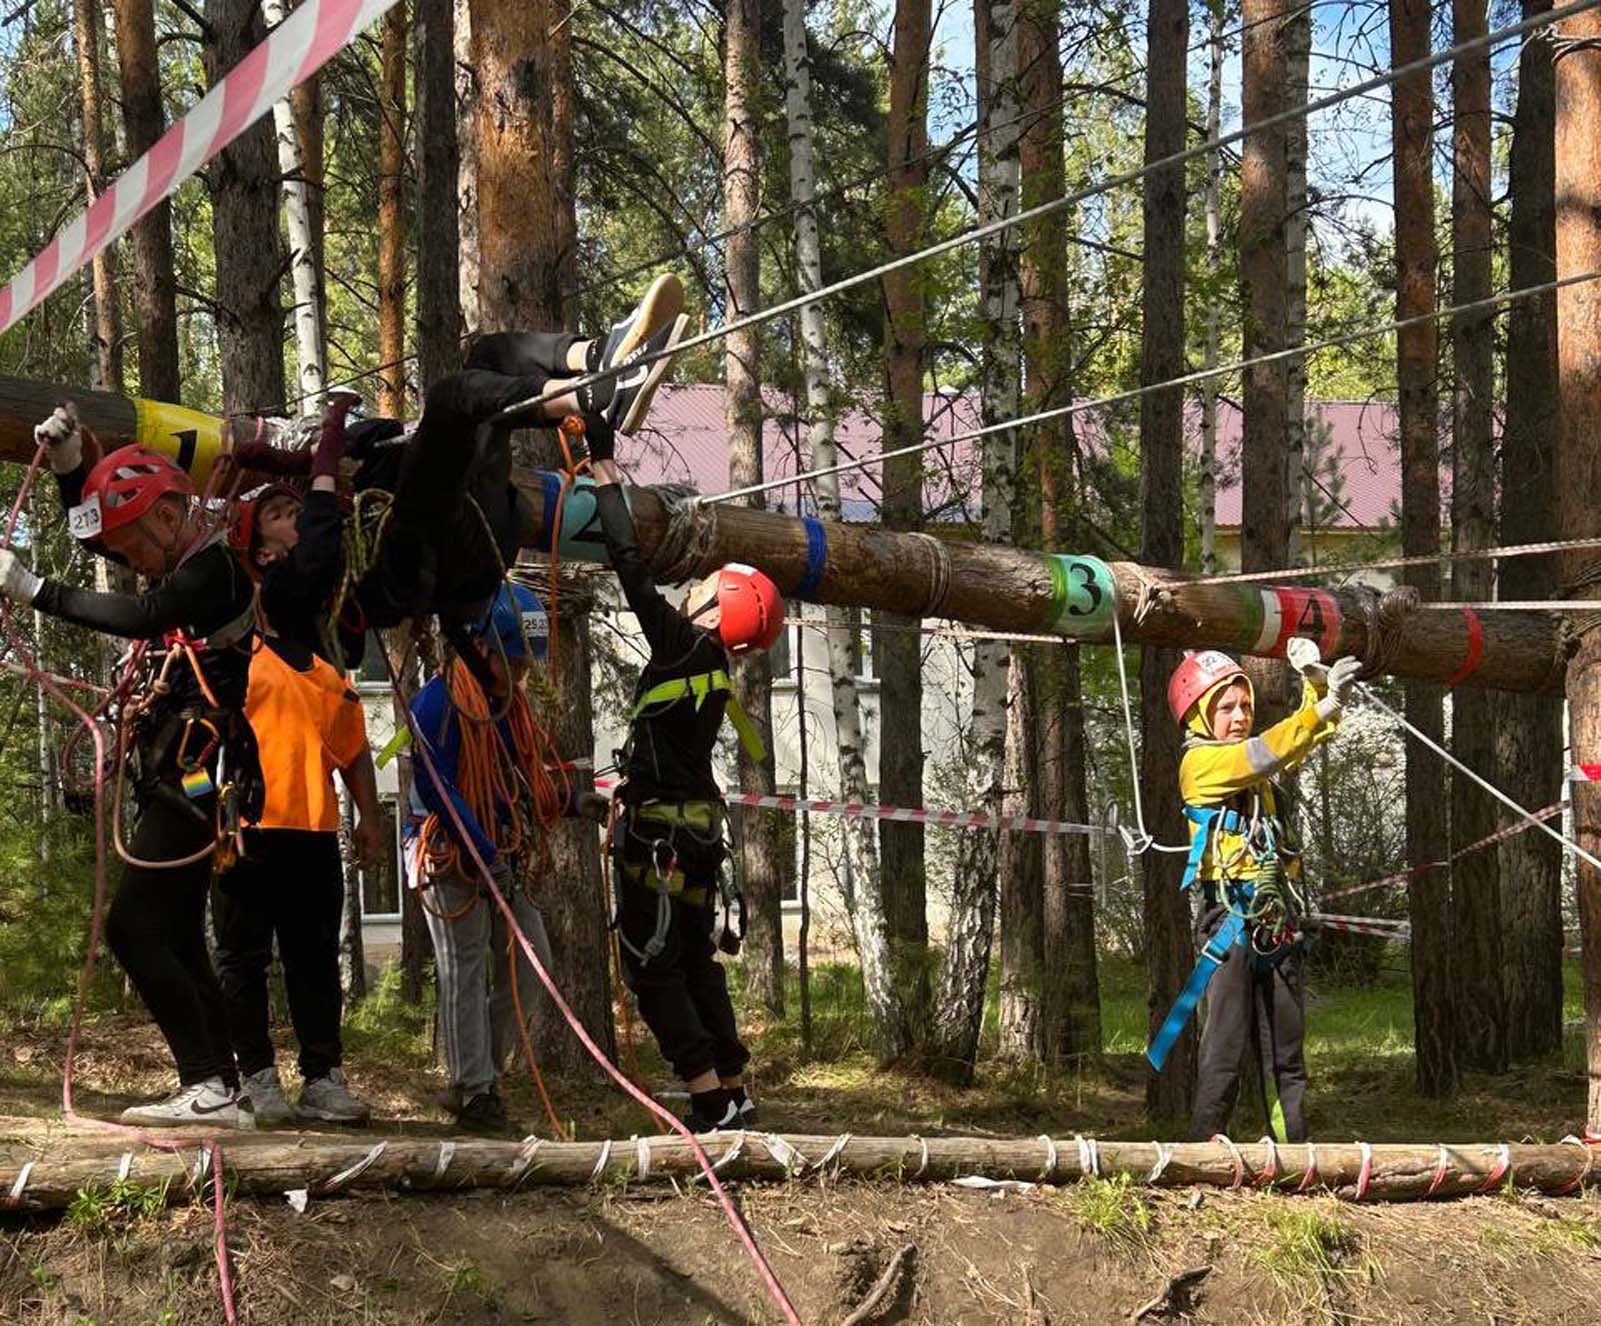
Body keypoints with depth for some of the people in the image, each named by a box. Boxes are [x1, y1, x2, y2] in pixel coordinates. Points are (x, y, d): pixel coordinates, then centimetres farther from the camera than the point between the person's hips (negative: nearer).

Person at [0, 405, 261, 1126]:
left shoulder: (215, 568, -13)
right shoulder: (192, 565, 16)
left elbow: (141, 617, -31)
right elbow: (101, 531, 29)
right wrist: (69, 463, 14)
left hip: (196, 781, -10)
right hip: (185, 786, 11)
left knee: (132, 927, -14)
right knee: (176, 942, 11)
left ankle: (207, 1087, -18)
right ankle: (220, 1092, 11)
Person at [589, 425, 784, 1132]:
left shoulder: (682, 642, -13)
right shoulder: (713, 663, 10)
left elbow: (632, 568, -16)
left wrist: (605, 475, -8)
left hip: (658, 830, -8)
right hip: (698, 827, 8)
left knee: (650, 966, -4)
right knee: (695, 961, 14)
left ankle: (710, 1097, -9)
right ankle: (732, 1091, 16)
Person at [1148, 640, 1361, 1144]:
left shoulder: (1252, 759, 18)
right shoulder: (1200, 763, -4)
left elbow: (1307, 739, 16)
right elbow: (1261, 756, -19)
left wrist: (1316, 682, -2)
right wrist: (1323, 708, -26)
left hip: (1277, 922, 7)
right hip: (1229, 919, -7)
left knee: (1285, 1047, 8)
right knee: (1227, 1042, -12)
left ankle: (1293, 1145, 11)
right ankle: (1206, 1143, -10)